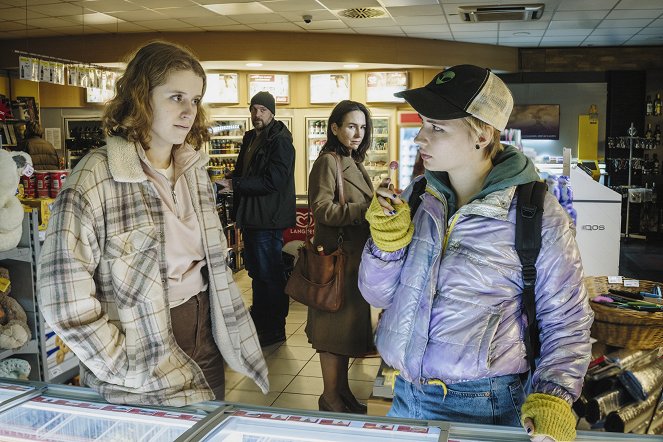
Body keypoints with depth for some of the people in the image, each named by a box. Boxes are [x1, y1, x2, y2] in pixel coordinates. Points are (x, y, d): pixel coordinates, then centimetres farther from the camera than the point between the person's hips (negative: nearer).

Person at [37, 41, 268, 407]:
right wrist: (126, 367, -14)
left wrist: (232, 336, 8)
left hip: (206, 333, 6)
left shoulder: (195, 169, 4)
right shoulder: (94, 179, -18)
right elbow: (65, 299, -19)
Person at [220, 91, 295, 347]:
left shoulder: (280, 141, -13)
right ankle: (259, 319, 35)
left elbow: (273, 181, -22)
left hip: (268, 219, -9)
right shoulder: (250, 138, 16)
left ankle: (274, 329, 10)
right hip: (250, 216, 9)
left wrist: (234, 185, -20)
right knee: (256, 271, 20)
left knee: (269, 273, -2)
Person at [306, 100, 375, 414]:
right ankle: (330, 398, 14)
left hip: (354, 256, 9)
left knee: (348, 325, 15)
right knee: (335, 326, 0)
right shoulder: (328, 162, -12)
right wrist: (367, 209, -29)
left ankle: (343, 391, 28)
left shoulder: (353, 163, 16)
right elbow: (322, 210, -22)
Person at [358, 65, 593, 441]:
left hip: (483, 408, -4)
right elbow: (379, 295, 3)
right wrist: (388, 241, -14)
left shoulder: (537, 215, -13)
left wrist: (553, 397, -18)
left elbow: (566, 320, -4)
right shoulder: (416, 197, -2)